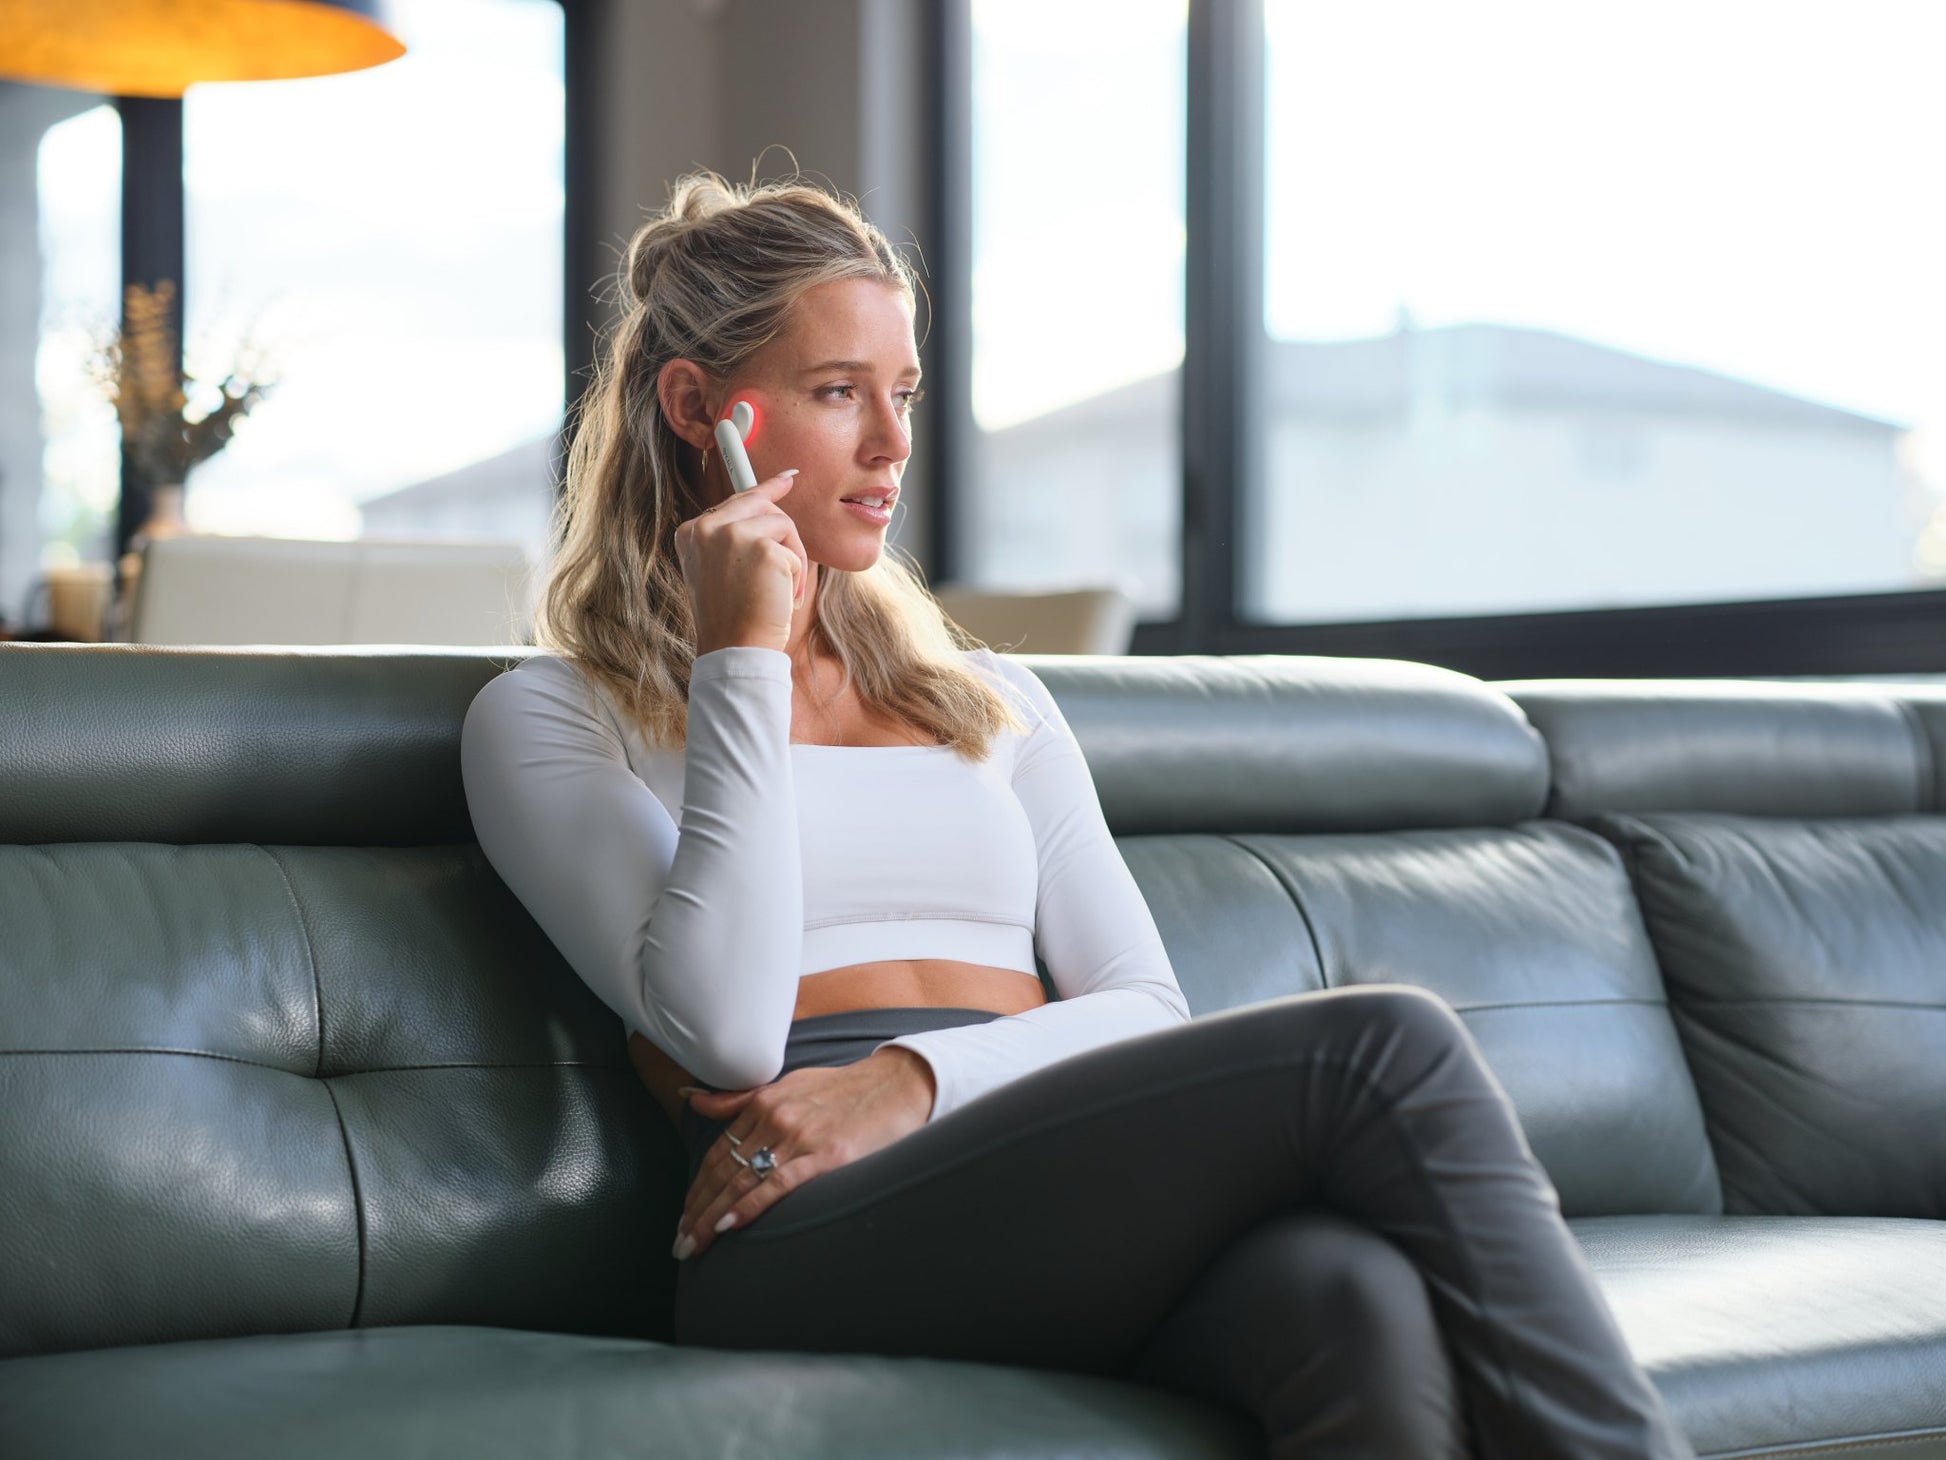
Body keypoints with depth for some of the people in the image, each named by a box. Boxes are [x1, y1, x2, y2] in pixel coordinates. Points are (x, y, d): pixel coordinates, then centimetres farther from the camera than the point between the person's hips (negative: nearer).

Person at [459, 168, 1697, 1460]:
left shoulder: (989, 699, 27)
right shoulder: (551, 721, 12)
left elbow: (1146, 1014, 13)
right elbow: (724, 1028, -5)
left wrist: (914, 1076, -7)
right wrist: (745, 664, -1)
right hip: (811, 1240, -4)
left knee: (1355, 1298, -34)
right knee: (1381, 1047, -26)